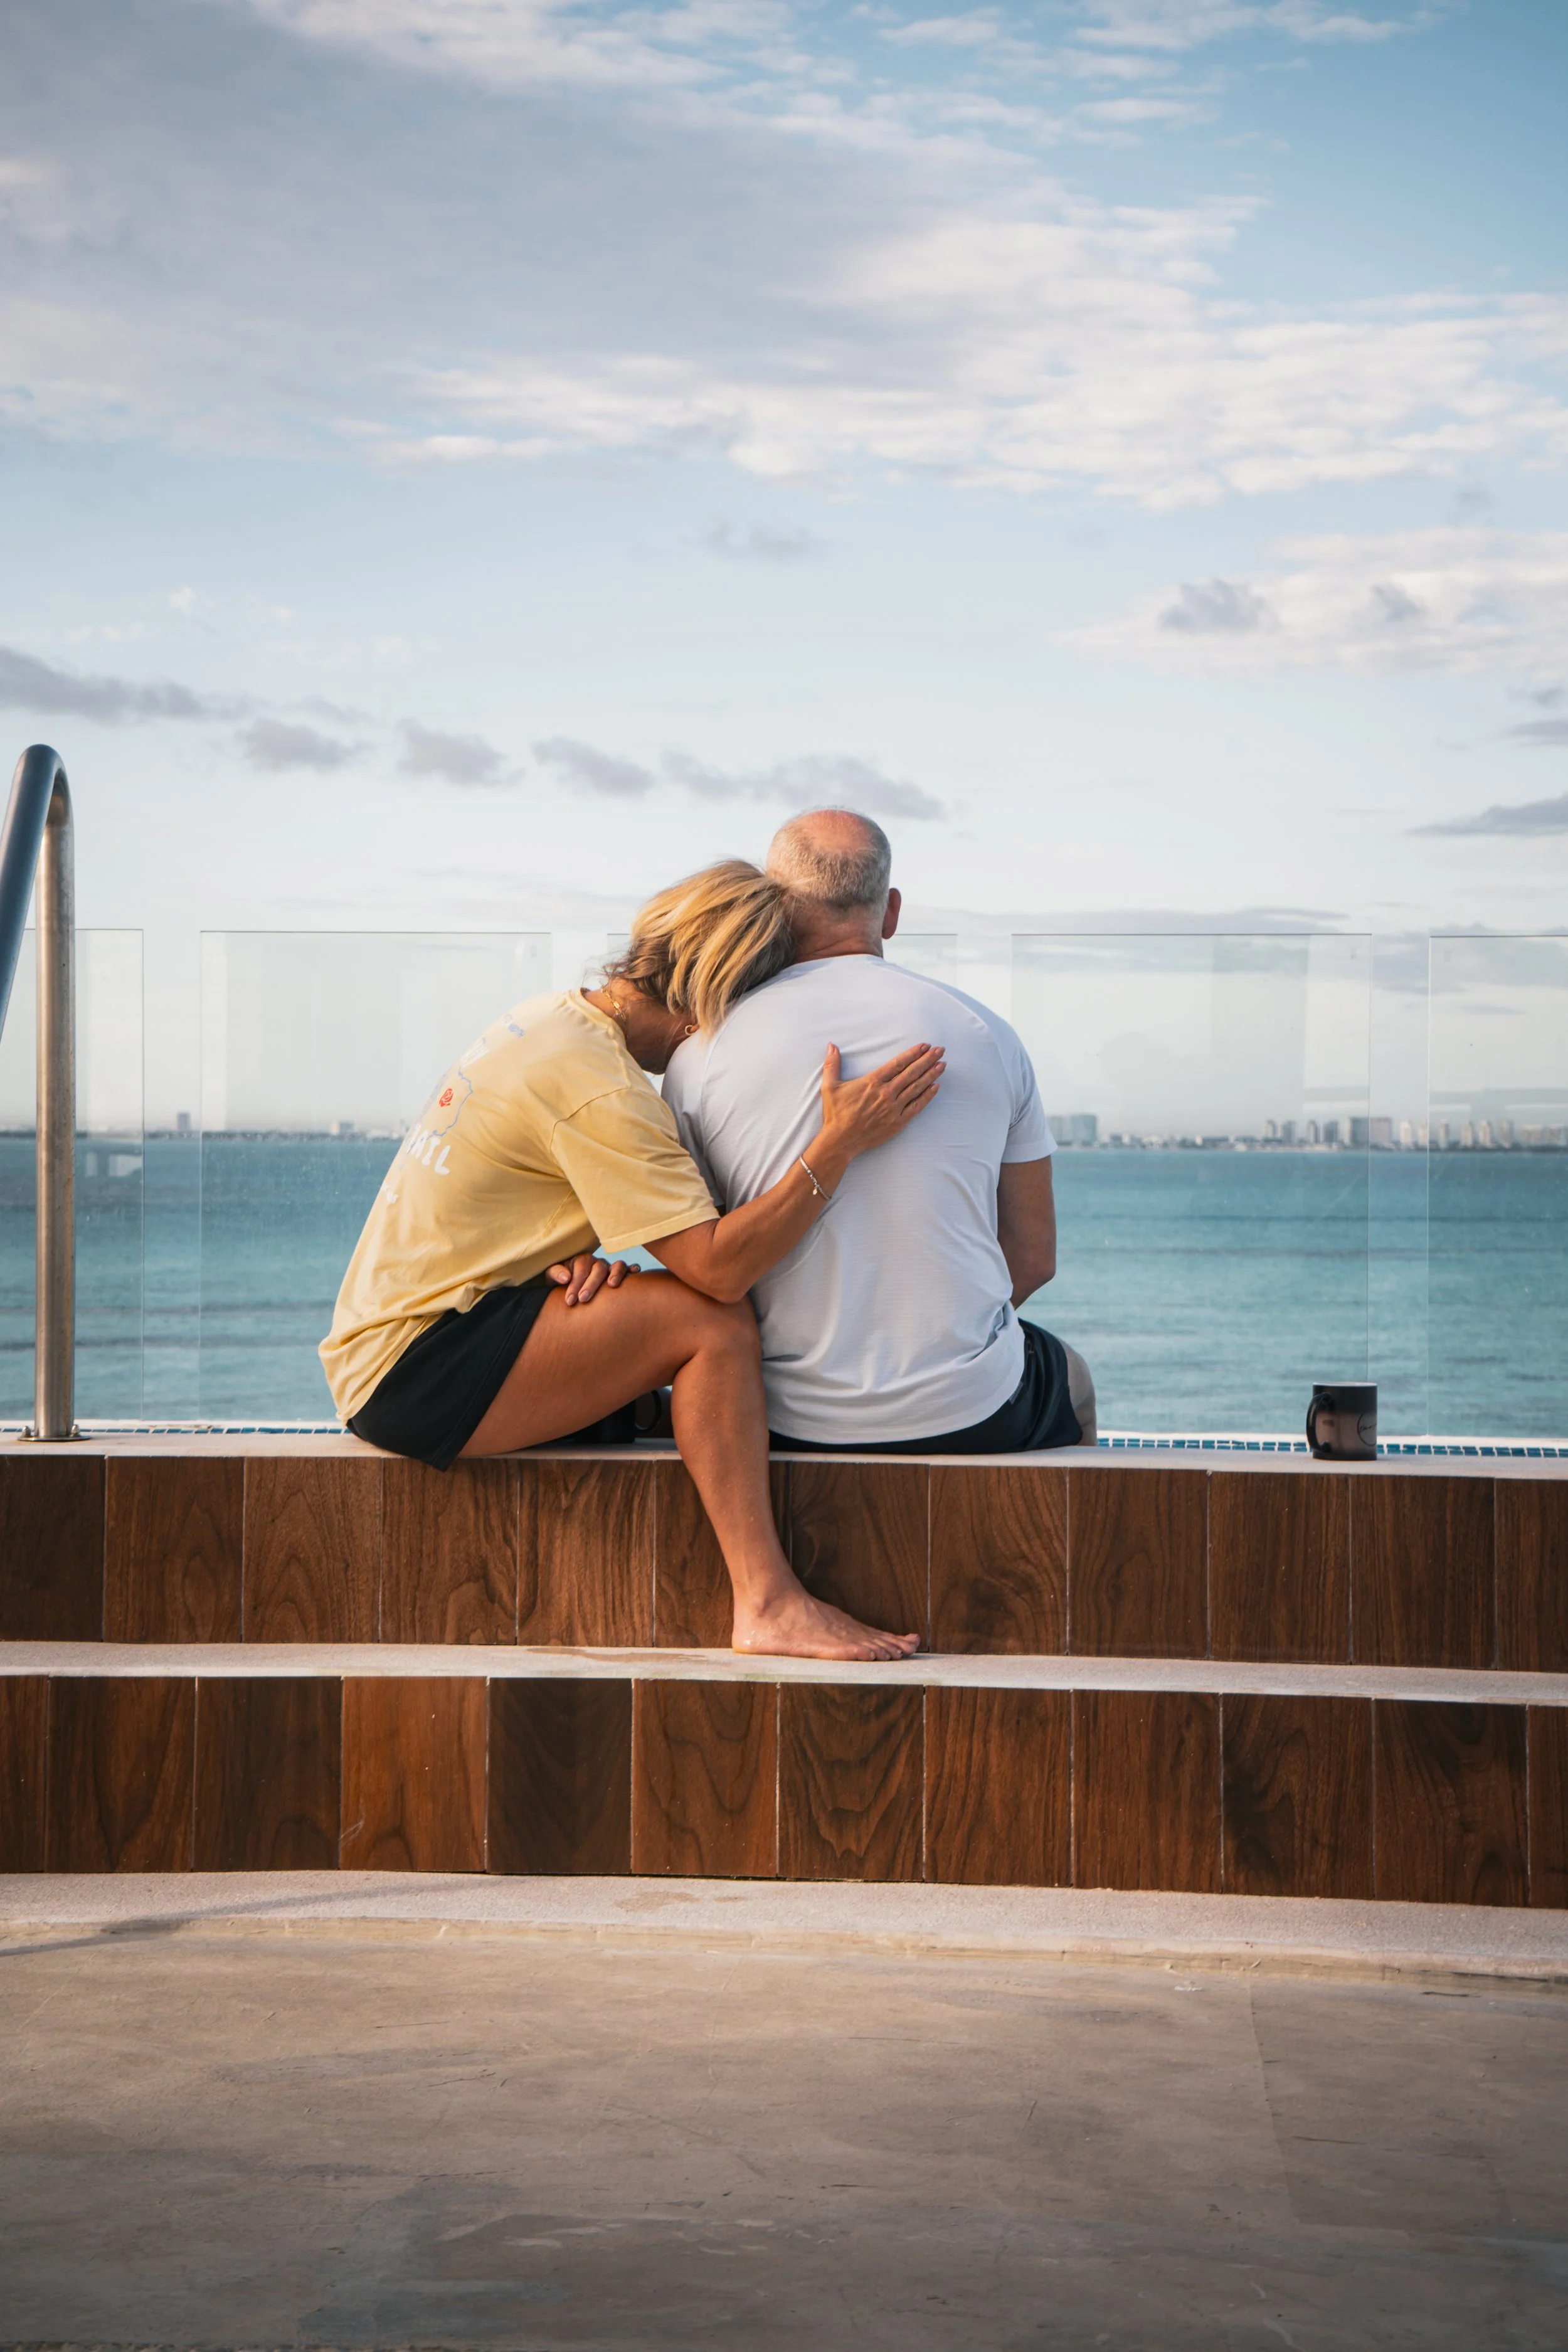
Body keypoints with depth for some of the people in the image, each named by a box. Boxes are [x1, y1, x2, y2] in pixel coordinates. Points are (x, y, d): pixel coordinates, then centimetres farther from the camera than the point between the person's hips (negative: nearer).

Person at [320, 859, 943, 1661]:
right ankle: (767, 1605, -19)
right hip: (415, 1373, -11)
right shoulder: (601, 1091, -19)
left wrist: (582, 1261, -6)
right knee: (710, 1322, -19)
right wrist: (840, 1144, -25)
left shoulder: (552, 1018, 11)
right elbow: (719, 1268, -24)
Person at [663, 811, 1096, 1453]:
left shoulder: (703, 1054, -4)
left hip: (794, 1423, 0)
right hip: (971, 1414, 0)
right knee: (1072, 1382, 36)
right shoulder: (985, 1034, 0)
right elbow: (1034, 1259, 4)